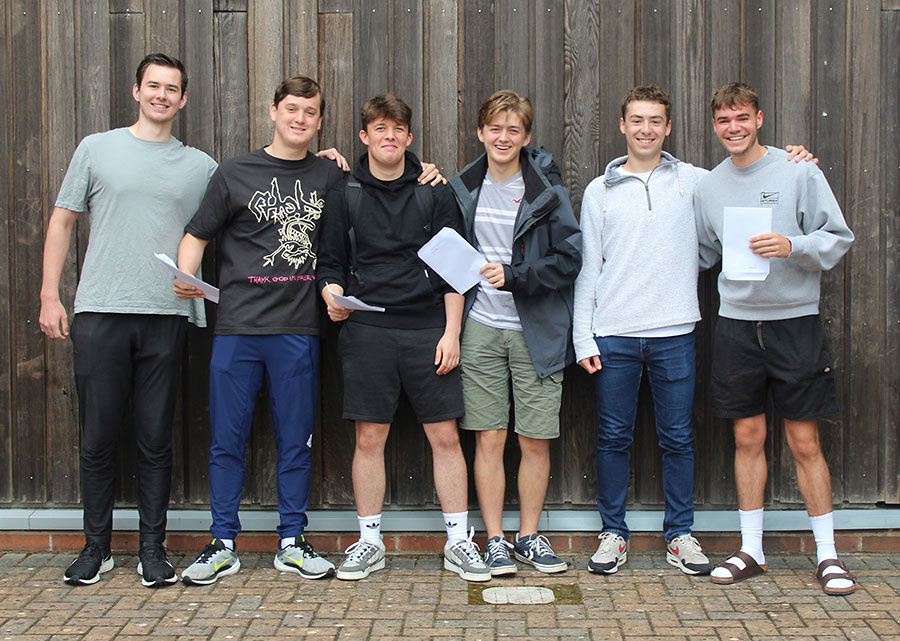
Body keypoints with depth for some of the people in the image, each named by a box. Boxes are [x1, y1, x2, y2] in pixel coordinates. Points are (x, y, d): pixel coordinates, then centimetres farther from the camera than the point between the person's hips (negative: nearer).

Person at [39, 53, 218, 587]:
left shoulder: (200, 166, 12)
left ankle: (153, 548, 15)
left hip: (166, 317, 1)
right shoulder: (97, 149, 9)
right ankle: (97, 547, 16)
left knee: (156, 439, 5)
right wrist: (50, 295, 2)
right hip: (100, 313, -1)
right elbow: (63, 222, 10)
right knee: (99, 437, 4)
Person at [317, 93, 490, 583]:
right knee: (369, 438, 3)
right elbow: (330, 262, 11)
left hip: (428, 328, 0)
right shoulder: (345, 195, 7)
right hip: (367, 331, 0)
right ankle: (369, 542, 16)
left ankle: (458, 542, 12)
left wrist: (451, 332, -2)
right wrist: (333, 294, -11)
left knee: (446, 437, 1)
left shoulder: (433, 192, 6)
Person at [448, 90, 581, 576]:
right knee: (488, 439, 3)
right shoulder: (462, 190, 7)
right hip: (480, 330, 1)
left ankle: (529, 536, 19)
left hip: (536, 332, -1)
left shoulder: (547, 190, -2)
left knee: (536, 441, 4)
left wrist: (514, 276, -16)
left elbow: (569, 257, -6)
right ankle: (495, 540, 13)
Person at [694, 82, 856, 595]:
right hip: (737, 324, 3)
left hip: (796, 320, -3)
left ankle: (828, 554, 11)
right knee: (748, 438, 7)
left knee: (806, 442, 0)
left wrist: (794, 246, -20)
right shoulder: (709, 187, 9)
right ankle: (751, 551, 17)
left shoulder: (798, 172, -3)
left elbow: (839, 238, -4)